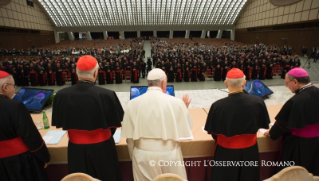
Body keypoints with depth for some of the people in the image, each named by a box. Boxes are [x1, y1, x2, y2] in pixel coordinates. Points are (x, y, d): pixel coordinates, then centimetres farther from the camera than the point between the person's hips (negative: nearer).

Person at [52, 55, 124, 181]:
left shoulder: (61, 95, -17)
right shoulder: (107, 95, -26)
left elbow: (59, 123, 0)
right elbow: (115, 123, -11)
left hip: (76, 149, 3)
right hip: (102, 148, -2)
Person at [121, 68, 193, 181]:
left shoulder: (133, 104, -9)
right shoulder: (176, 102, -14)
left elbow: (129, 136, -2)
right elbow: (186, 130, -2)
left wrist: (134, 156, 15)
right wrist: (185, 108, 10)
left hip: (143, 155, 2)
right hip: (169, 155, -1)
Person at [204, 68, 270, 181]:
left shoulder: (217, 106, -27)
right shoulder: (258, 102, -20)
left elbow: (211, 132, -12)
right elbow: (263, 125, -2)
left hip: (226, 152, -2)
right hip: (249, 151, 2)